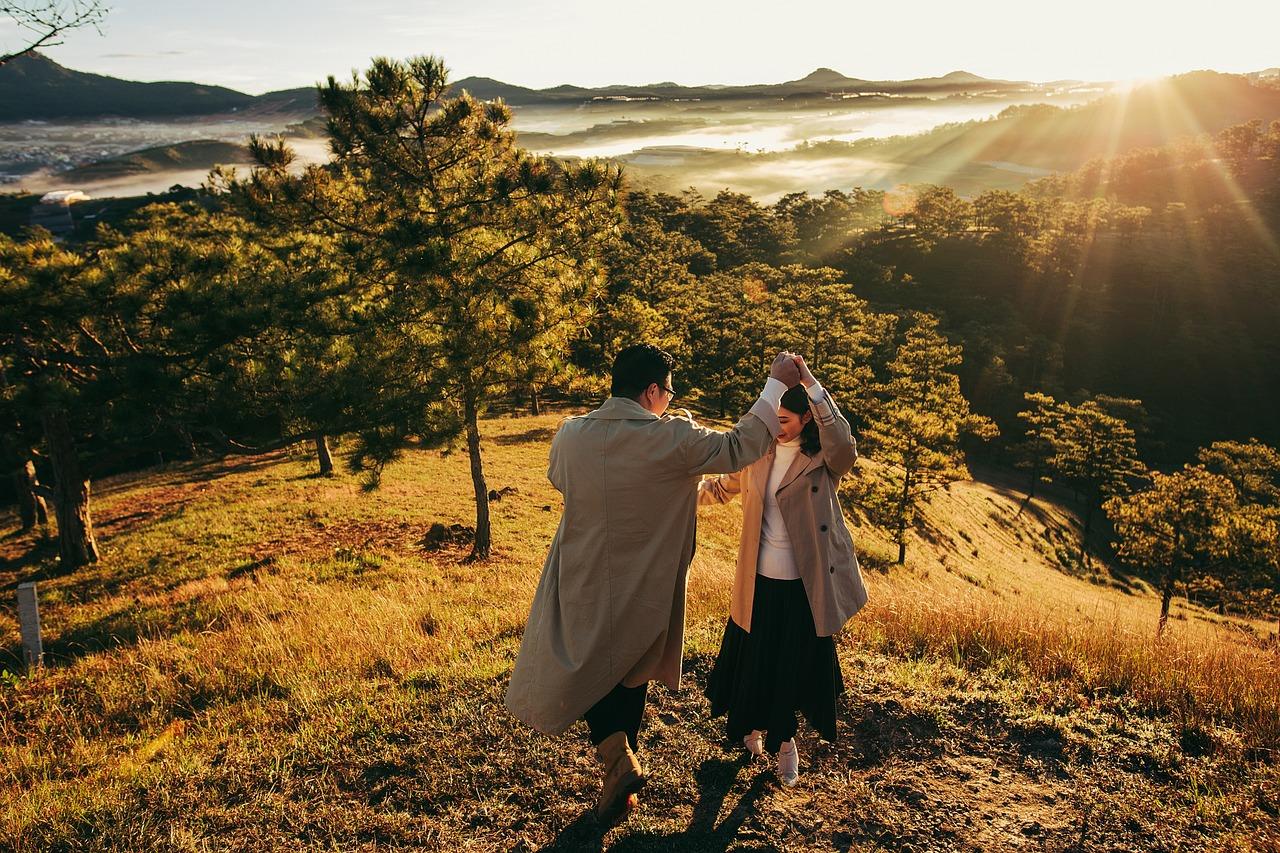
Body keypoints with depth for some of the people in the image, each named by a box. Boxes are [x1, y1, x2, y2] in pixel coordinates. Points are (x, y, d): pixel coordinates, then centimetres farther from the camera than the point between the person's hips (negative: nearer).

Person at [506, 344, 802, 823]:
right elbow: (740, 447, -9)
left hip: (583, 585, 1)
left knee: (583, 669, 21)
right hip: (644, 591, -1)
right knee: (630, 675, 20)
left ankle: (617, 753, 0)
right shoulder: (674, 439, -19)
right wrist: (777, 384, 0)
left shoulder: (570, 436, -10)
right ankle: (619, 785, 32)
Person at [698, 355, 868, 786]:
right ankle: (755, 726, 42)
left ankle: (782, 737, 36)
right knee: (752, 660, 14)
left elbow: (845, 446, -36)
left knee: (798, 665, 11)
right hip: (758, 581, 3)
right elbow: (721, 487, 15)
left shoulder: (823, 459, -11)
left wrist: (812, 387, -43)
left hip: (804, 585, -3)